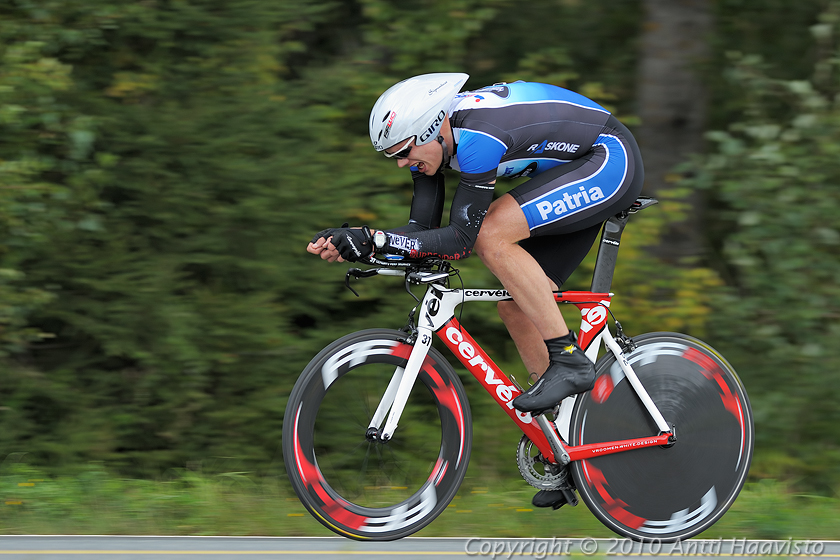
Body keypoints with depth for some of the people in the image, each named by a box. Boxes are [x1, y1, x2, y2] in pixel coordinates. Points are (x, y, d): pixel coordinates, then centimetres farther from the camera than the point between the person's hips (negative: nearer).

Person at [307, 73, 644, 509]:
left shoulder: (477, 135, -31)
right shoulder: (432, 139, -3)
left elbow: (460, 240, -29)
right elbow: (422, 231, -2)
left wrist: (374, 240, -31)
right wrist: (351, 244, -17)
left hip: (610, 161, -9)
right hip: (578, 178, 10)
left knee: (492, 235, -26)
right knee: (515, 305, 3)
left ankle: (568, 360, -17)